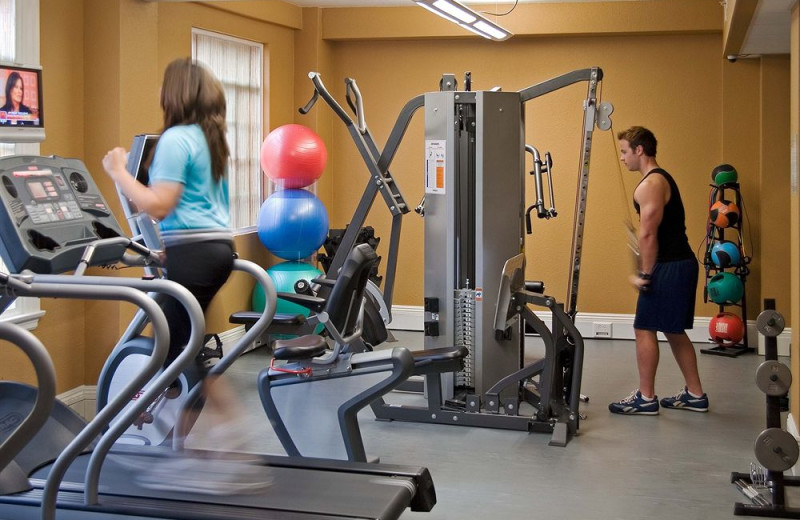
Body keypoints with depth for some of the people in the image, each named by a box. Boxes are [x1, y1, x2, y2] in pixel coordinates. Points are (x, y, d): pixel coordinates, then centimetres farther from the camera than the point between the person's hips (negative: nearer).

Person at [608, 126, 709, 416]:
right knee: (673, 331, 16)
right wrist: (647, 271, 17)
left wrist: (645, 275, -16)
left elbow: (648, 234, -20)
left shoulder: (650, 184, -15)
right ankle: (695, 395, 21)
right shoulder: (662, 179, 18)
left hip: (669, 267, -10)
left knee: (645, 329, -3)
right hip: (681, 262, 10)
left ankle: (646, 399, 3)